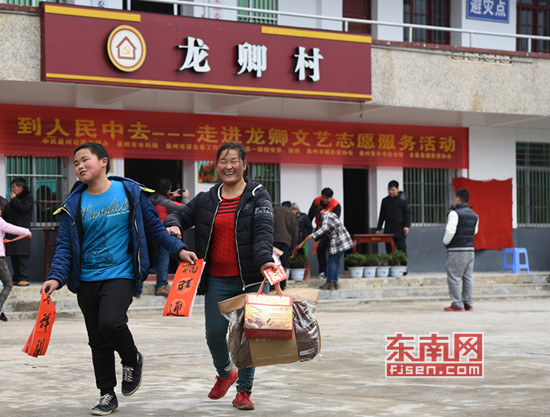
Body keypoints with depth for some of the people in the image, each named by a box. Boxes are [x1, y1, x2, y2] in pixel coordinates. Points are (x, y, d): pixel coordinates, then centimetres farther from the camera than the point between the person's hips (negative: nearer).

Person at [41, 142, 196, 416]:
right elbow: (65, 246, 2)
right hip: (86, 280, 4)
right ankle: (107, 395, 24)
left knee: (110, 322, -26)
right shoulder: (74, 204, 4)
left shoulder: (130, 191, -1)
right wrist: (56, 277, -12)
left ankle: (132, 360, 5)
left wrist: (179, 249, -1)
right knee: (97, 341, 8)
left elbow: (154, 227, 7)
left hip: (120, 274, -3)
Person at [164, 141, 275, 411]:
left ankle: (243, 391, 13)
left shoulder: (258, 196, -1)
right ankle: (225, 373, 31)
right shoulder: (206, 200, 10)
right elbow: (181, 216, 18)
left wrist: (265, 260, -31)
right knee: (214, 333, 0)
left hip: (250, 280, -3)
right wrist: (173, 226, -7)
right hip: (217, 280, 3)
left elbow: (263, 231, -14)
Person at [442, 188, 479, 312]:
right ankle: (468, 303, 13)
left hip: (457, 250, -7)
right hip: (470, 249, 7)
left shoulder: (455, 213, -12)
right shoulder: (474, 215, 12)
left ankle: (457, 304, -4)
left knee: (454, 278, -2)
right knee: (468, 277, 11)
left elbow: (450, 231, -18)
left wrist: (445, 241, -3)